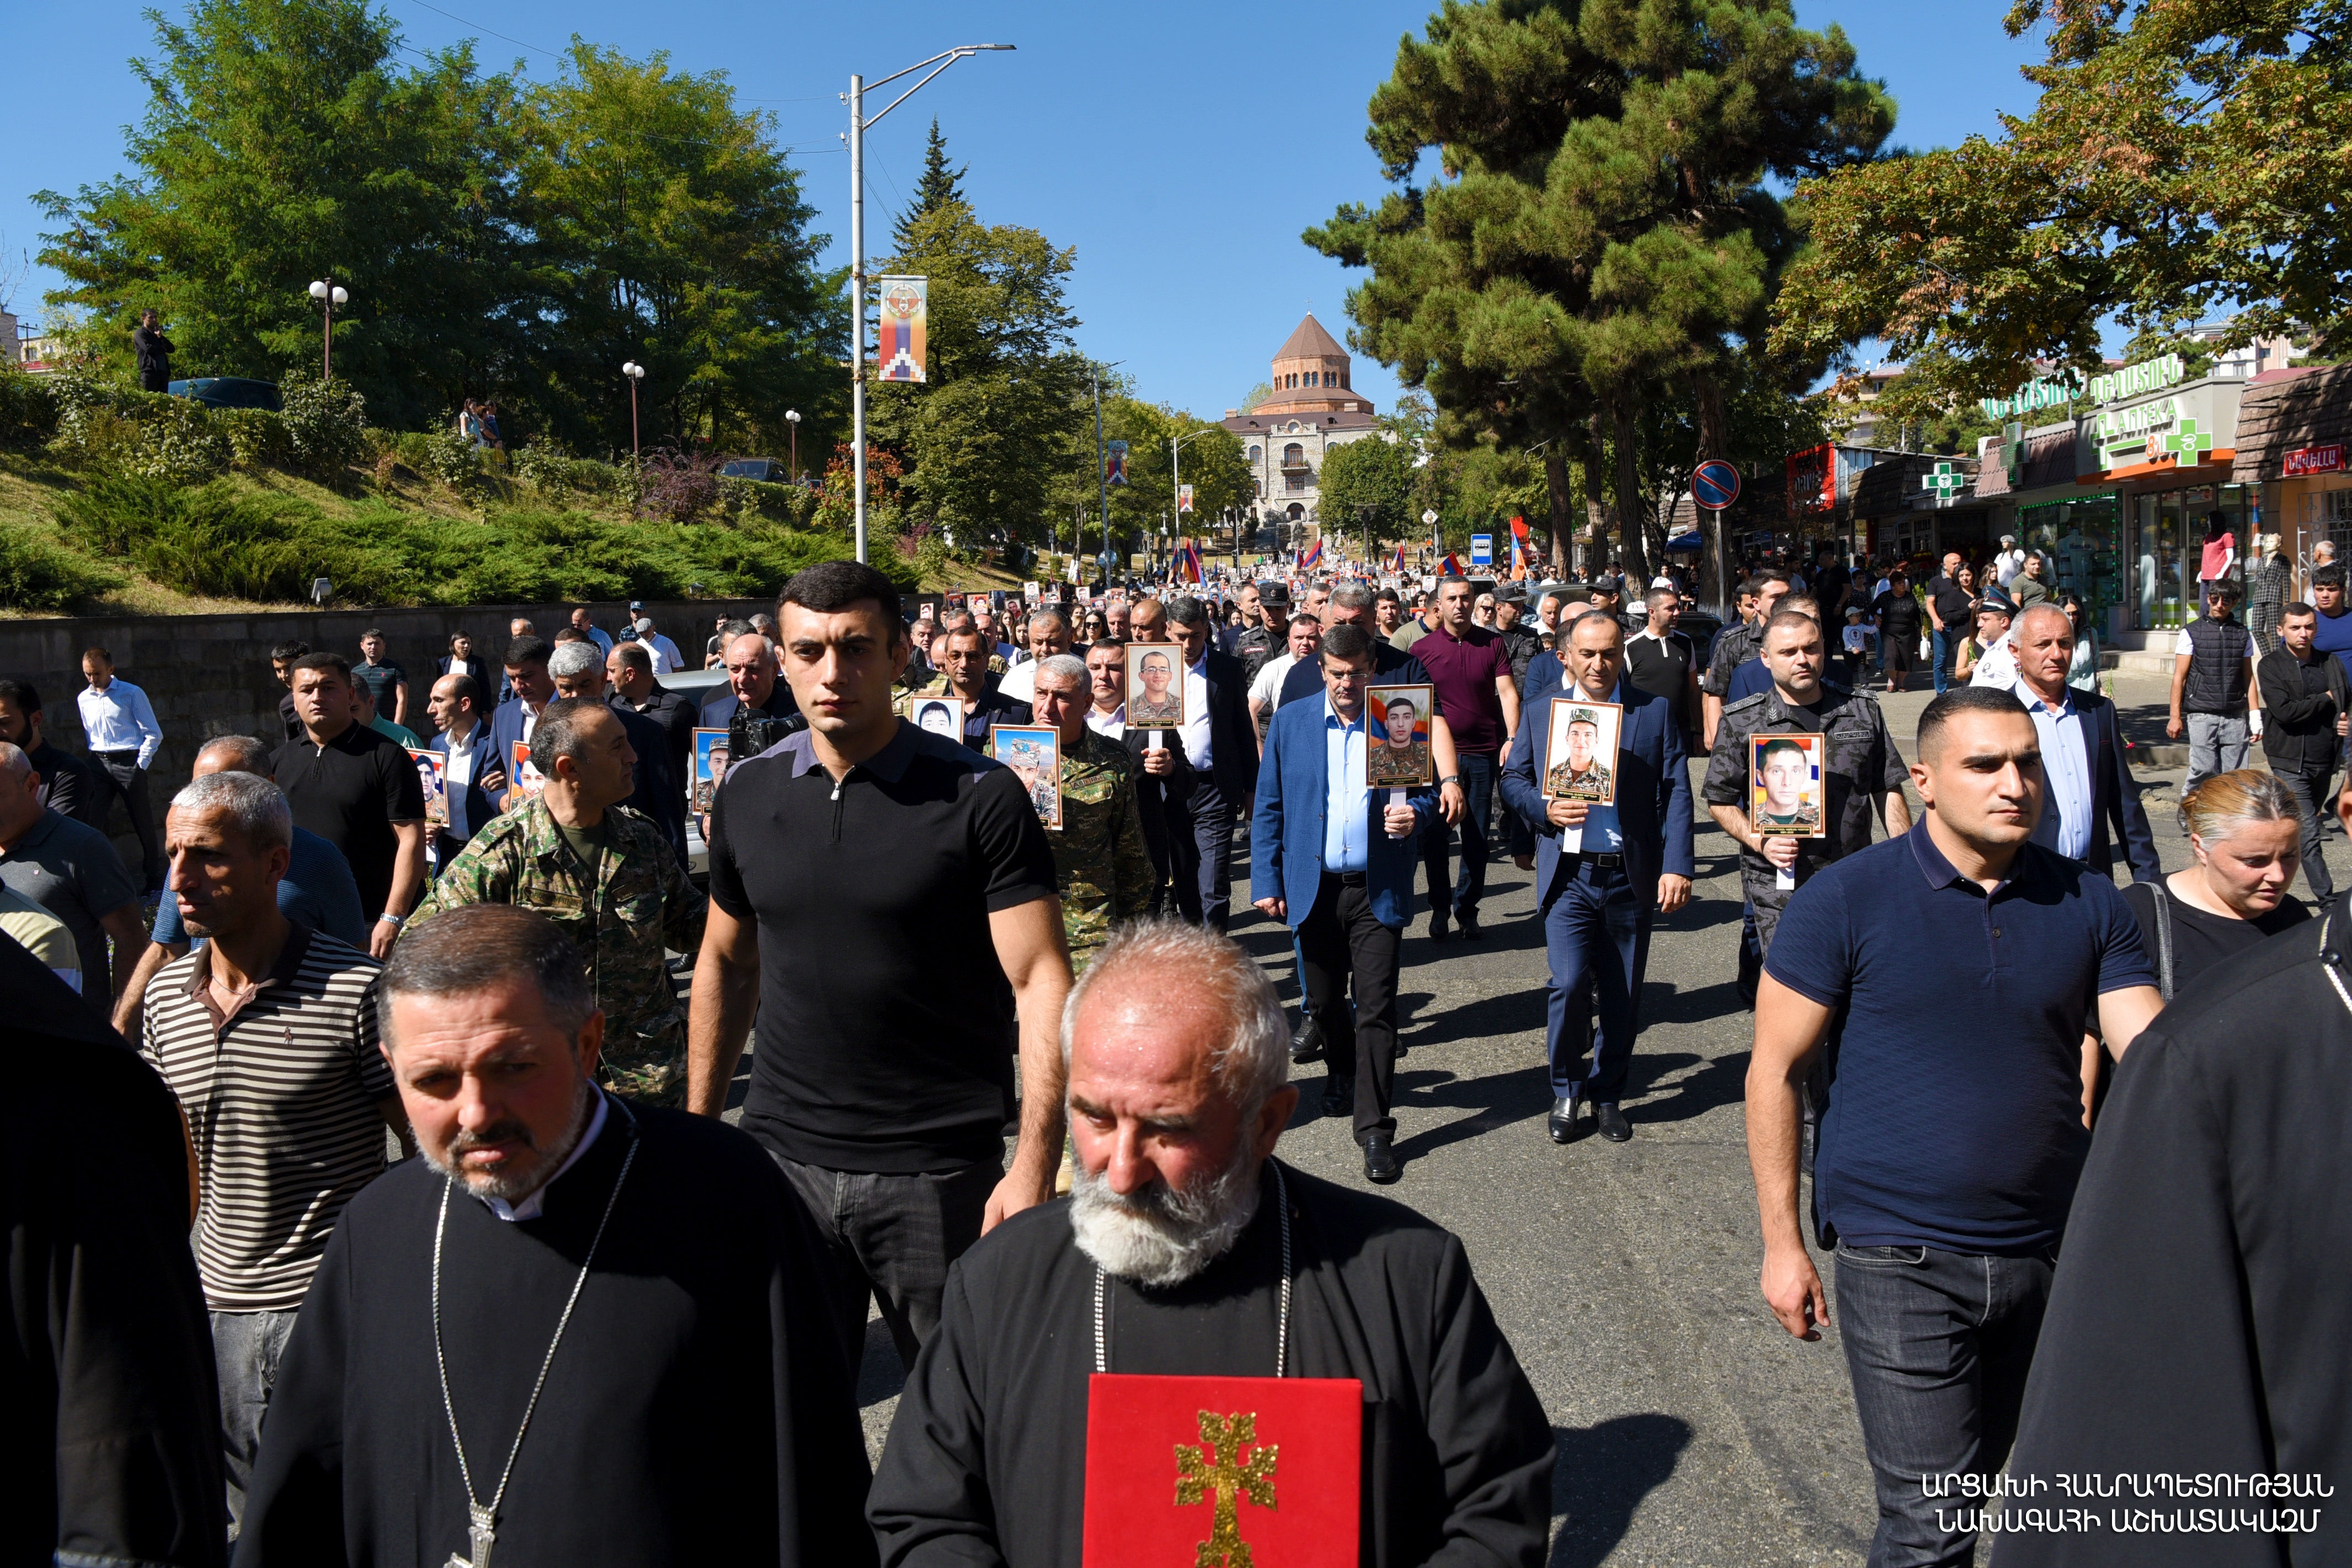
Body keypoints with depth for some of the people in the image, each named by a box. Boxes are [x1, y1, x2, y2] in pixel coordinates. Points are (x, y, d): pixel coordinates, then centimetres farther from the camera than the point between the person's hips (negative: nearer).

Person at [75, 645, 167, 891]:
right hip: (99, 764, 4)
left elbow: (154, 734, -3)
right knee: (89, 820, -2)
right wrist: (94, 761, 7)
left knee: (143, 822, 0)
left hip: (128, 762, -4)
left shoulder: (132, 694, -2)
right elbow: (87, 736, 20)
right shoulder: (83, 699, 12)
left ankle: (155, 880, 8)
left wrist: (141, 765, -8)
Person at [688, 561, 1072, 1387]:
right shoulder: (749, 794, 4)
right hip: (783, 1158, 4)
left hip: (941, 1173, -3)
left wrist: (1034, 1167, -20)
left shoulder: (979, 799, -10)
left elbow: (1041, 984, -13)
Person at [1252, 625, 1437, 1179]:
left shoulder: (1399, 722, 1)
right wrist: (1265, 880, 0)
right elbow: (1269, 808, 6)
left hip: (1378, 889, -2)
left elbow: (1427, 792, 8)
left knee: (1376, 1009, -6)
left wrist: (1414, 813, -16)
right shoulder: (1291, 722, 4)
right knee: (1323, 1001, 14)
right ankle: (1343, 1074, 43)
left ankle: (1374, 1128, 0)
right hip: (1313, 887, 2)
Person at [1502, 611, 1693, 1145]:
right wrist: (1544, 808, -12)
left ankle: (1607, 1093, 28)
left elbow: (1676, 792, 0)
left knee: (1623, 996, 8)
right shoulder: (1541, 710, 6)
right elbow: (1513, 778, 9)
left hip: (1631, 876, 1)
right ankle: (1566, 1091, 13)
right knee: (1569, 984, -11)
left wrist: (1676, 866, -10)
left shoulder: (1654, 711, 3)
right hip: (1568, 874, -1)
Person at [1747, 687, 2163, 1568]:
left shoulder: (2088, 904, 1)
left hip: (2051, 1249, 4)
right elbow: (1775, 1073, -6)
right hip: (1902, 1260, -4)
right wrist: (1782, 1245, -7)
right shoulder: (1846, 900, -10)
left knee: (1991, 1480, 21)